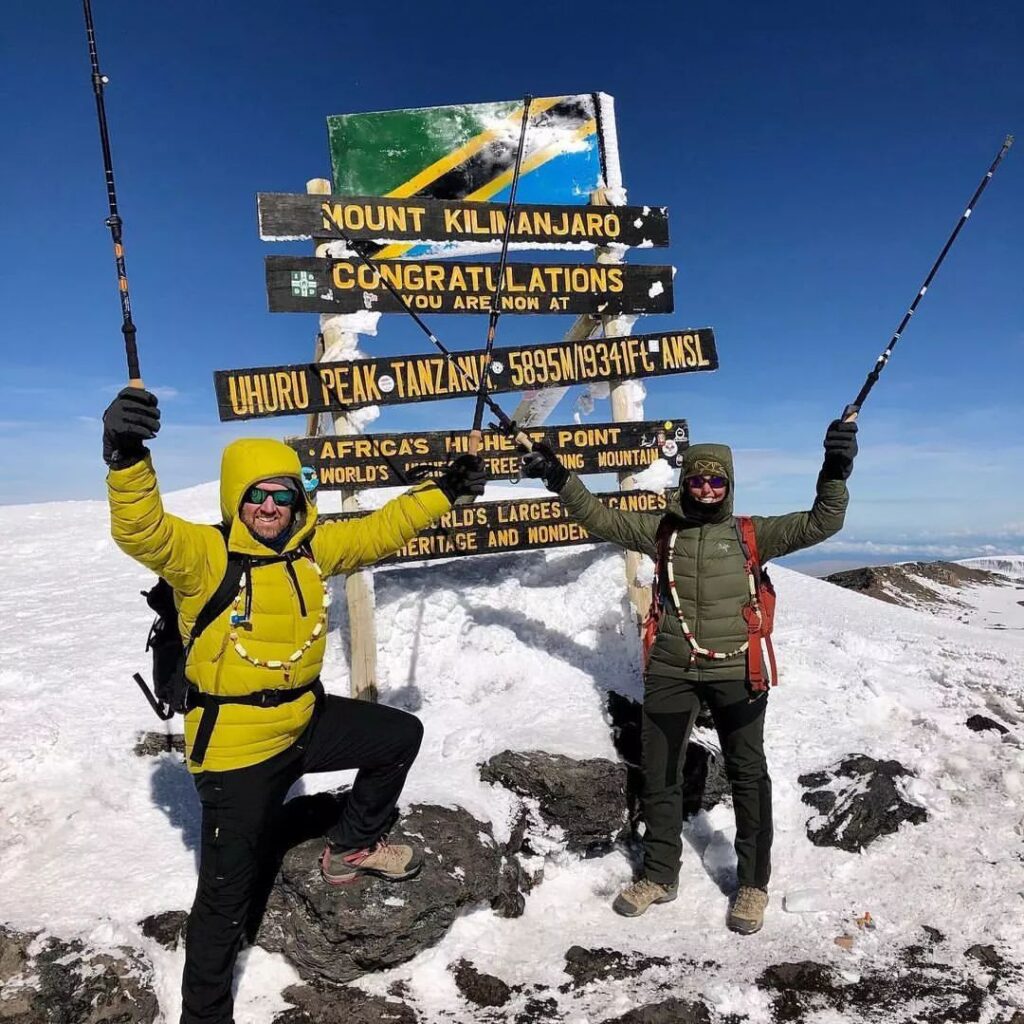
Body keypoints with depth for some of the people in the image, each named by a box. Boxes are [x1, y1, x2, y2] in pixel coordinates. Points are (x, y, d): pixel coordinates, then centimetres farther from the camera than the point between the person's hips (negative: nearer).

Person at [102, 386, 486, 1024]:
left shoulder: (312, 547, -1)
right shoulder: (202, 553, -18)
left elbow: (378, 532, 9)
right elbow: (141, 530, -36)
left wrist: (445, 491, 9)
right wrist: (128, 459, -55)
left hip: (304, 721, 7)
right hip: (235, 745, -6)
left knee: (401, 735, 19)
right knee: (227, 893, 3)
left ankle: (351, 849, 38)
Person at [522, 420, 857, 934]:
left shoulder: (751, 533, 0)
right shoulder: (661, 530, 4)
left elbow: (820, 524, -5)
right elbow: (600, 519, 5)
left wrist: (834, 473, -19)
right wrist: (560, 479, -5)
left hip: (735, 672, -2)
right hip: (670, 673, 2)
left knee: (747, 775, 7)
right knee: (658, 775, 11)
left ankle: (753, 883, 26)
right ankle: (659, 875, 30)